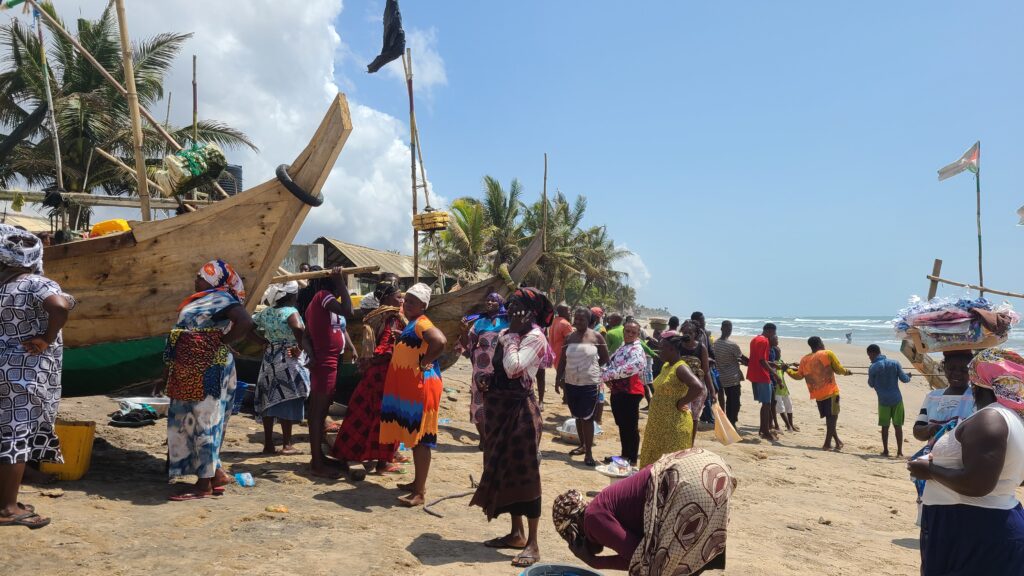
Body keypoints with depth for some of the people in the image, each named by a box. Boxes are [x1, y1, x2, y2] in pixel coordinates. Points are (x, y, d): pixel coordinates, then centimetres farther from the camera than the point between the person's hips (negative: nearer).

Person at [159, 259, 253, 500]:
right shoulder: (198, 301, 19)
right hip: (188, 374, 10)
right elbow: (182, 346, 22)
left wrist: (221, 342, -17)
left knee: (203, 422, -5)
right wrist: (168, 377, 21)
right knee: (186, 423, 13)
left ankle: (204, 484, 3)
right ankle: (216, 474, 22)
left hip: (207, 373, -10)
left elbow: (245, 322, -29)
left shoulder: (220, 299, -9)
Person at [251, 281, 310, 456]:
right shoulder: (290, 311, -14)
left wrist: (263, 341, 10)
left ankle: (268, 444, 14)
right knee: (287, 401, 1)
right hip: (288, 361, -6)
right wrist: (300, 347, -19)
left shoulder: (265, 312, 8)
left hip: (269, 360, 6)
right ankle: (287, 444, 5)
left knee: (269, 400, 10)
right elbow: (298, 329, -34)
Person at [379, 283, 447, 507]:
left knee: (420, 439, -7)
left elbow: (440, 342, -33)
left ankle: (420, 493, -4)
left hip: (420, 387, -10)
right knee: (414, 437, 17)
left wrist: (424, 362, -23)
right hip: (408, 388, 10)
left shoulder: (421, 323, -15)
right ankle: (418, 483, 29)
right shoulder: (412, 324, 16)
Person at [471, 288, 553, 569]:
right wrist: (487, 403, 12)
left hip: (520, 409, -9)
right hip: (501, 407, 9)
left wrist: (512, 336, -16)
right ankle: (517, 533, 26)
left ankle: (532, 543, 3)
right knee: (503, 469, 13)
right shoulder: (507, 333, 11)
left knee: (524, 472, -5)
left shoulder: (535, 337, -14)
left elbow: (513, 368, -27)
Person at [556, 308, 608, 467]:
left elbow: (605, 359, 4)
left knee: (587, 418, -6)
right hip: (571, 382, 4)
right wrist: (558, 378, 4)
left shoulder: (596, 337, -5)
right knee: (577, 416, 14)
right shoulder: (569, 337, 5)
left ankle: (589, 452, -2)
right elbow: (562, 360, 8)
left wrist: (591, 366, 7)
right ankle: (583, 445, 28)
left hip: (589, 383, -4)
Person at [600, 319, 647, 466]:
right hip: (617, 391, 9)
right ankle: (624, 455, 31)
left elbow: (625, 370, -26)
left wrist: (606, 375, -16)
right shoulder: (622, 348, 14)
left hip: (630, 393, -9)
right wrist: (608, 378, -6)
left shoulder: (637, 351, -16)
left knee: (631, 427, 1)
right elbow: (610, 364, 15)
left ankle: (632, 459, 10)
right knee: (622, 425, 18)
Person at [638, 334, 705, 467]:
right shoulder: (666, 366, 10)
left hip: (675, 425, -9)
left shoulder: (681, 368, -19)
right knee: (653, 459, 17)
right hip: (659, 423, 9)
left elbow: (698, 387, -34)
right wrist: (654, 399, 9)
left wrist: (681, 403, -22)